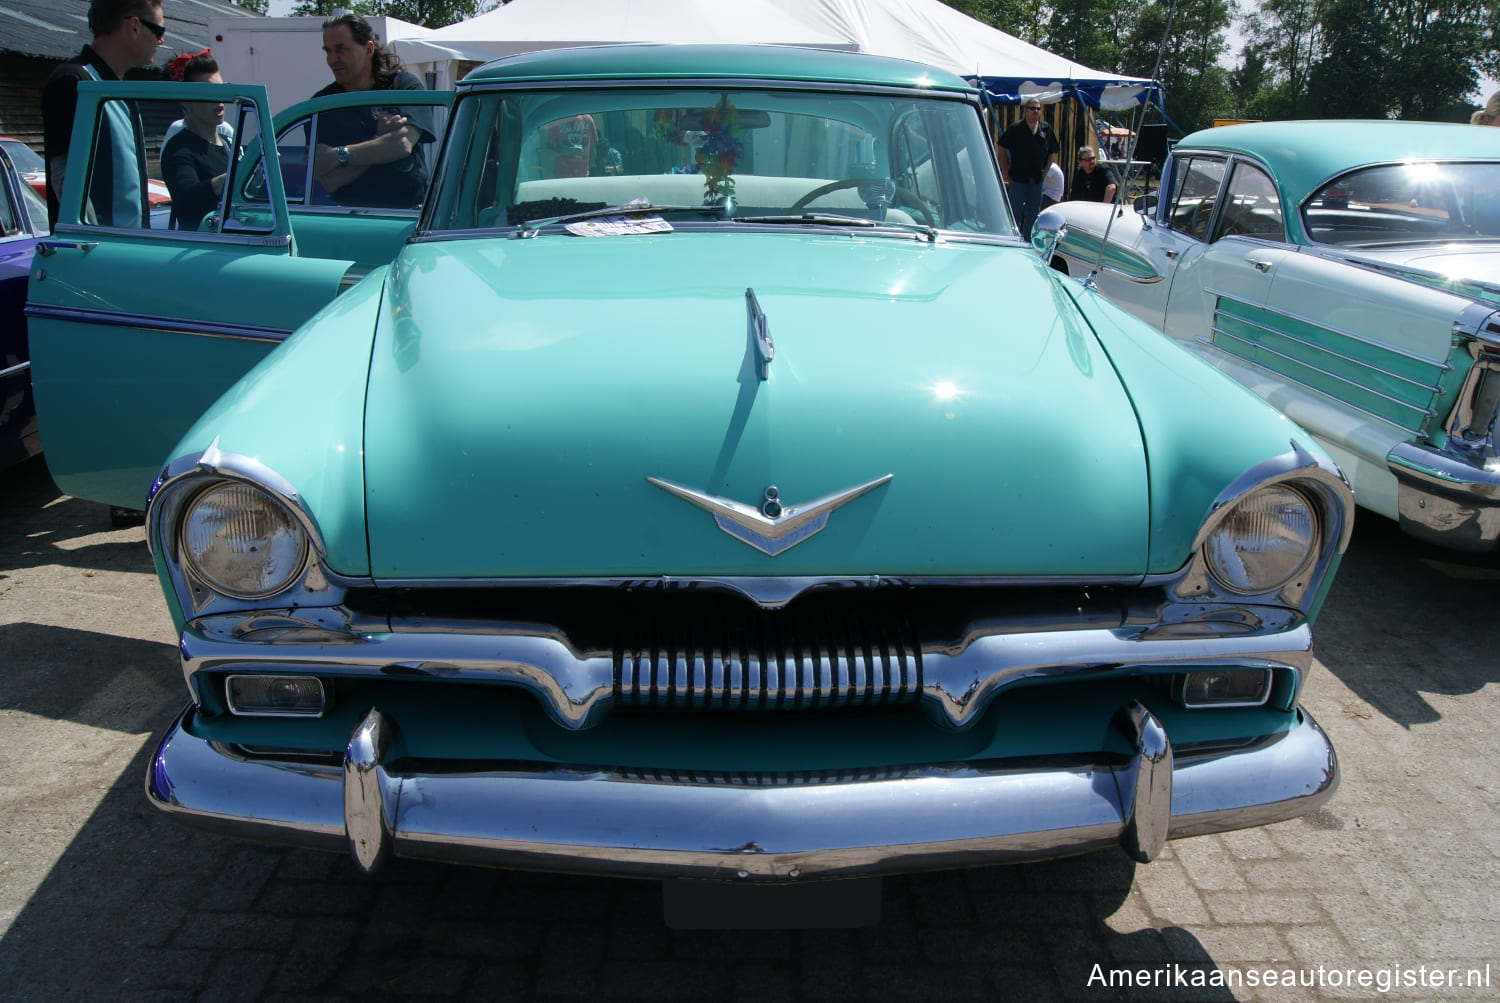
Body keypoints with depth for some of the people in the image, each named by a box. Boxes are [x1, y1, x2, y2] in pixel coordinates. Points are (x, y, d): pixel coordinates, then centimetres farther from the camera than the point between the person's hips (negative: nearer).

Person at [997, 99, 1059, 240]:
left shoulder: (1046, 129, 7)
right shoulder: (1015, 128, -2)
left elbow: (1053, 153, 12)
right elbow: (1002, 149, 0)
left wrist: (1046, 171, 1)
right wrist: (1005, 172, -5)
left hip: (1037, 178, 3)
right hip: (1018, 177, -3)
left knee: (1033, 212, 8)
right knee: (1016, 212, -1)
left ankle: (1027, 241, 17)